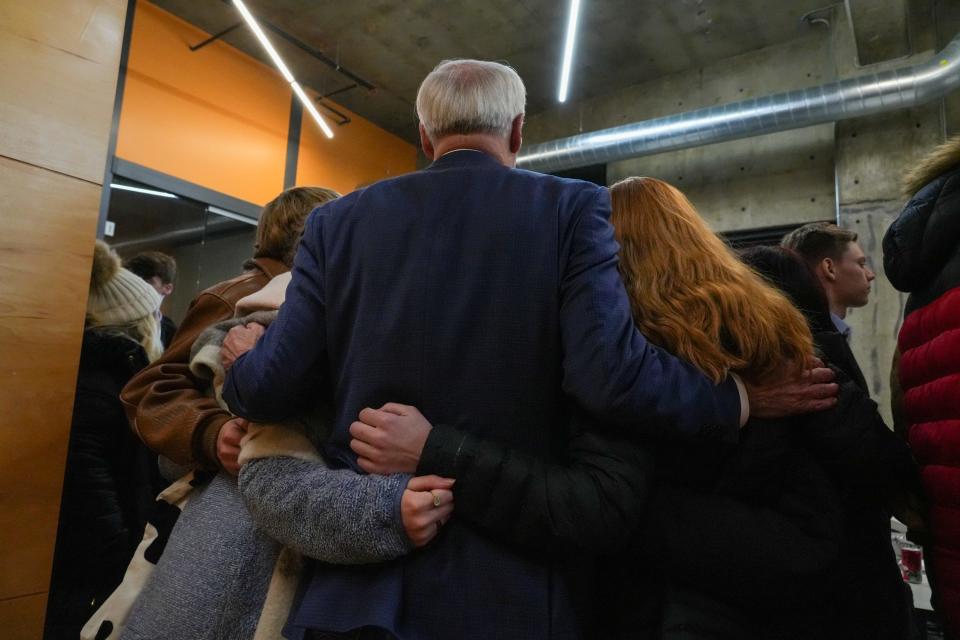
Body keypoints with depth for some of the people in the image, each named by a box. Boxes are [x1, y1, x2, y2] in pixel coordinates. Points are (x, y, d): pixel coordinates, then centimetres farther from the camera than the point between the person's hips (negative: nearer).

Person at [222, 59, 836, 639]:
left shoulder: (339, 218, 0)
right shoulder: (573, 206, -7)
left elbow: (269, 390, -2)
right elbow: (614, 378, -19)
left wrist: (244, 357, 21)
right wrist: (741, 400, -1)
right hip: (509, 582, -1)